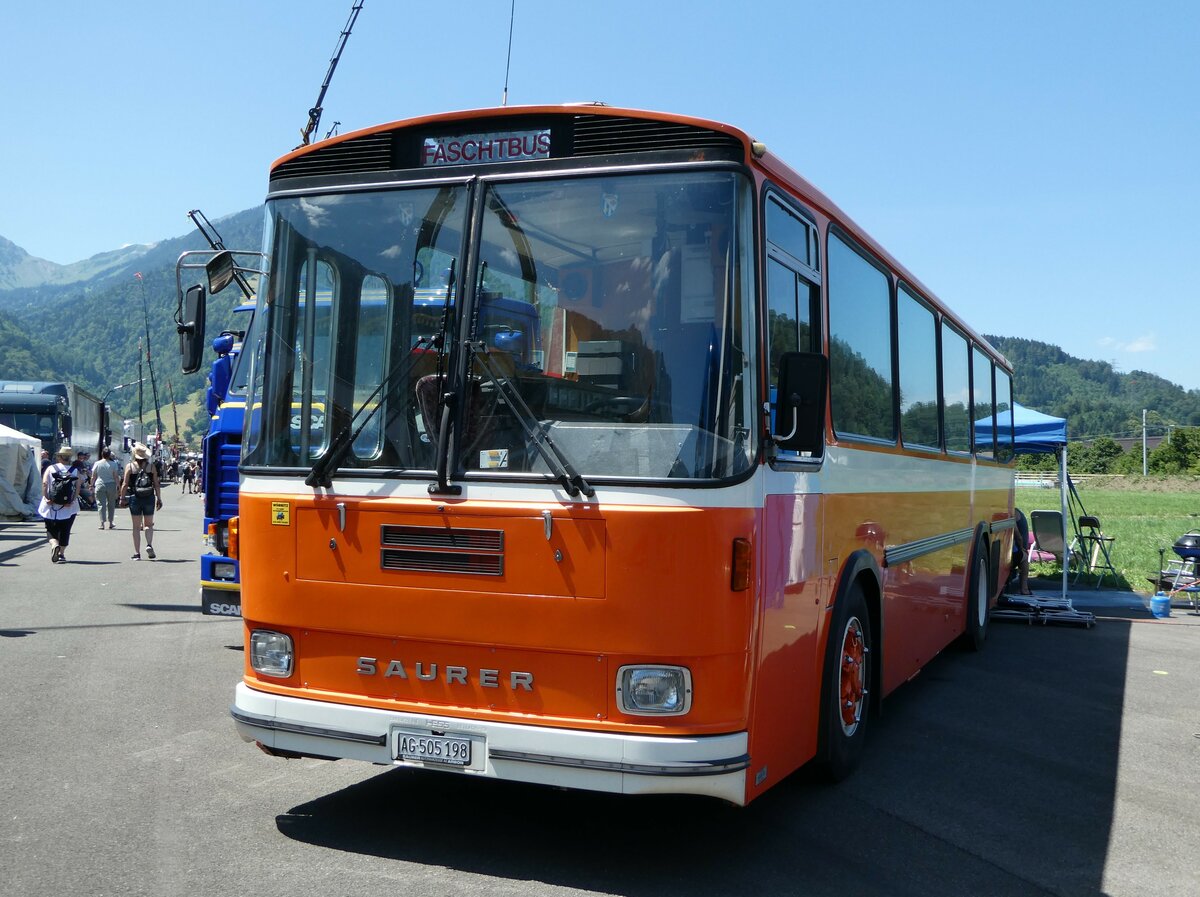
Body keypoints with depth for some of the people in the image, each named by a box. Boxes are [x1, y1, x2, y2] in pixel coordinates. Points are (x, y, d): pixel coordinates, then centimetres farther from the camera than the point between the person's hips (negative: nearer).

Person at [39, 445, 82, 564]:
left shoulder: (50, 468, 1)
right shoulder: (75, 471, 3)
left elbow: (44, 484, -11)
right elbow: (78, 487, -8)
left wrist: (46, 498, -10)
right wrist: (72, 500, -11)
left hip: (51, 505, -1)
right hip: (69, 507, 1)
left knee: (51, 530, 10)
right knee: (65, 531, 10)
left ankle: (54, 545, -17)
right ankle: (61, 554, 9)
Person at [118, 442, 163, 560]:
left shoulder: (130, 466, -3)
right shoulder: (151, 467, -1)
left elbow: (125, 485, -5)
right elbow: (156, 484, -1)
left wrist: (121, 497, 5)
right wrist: (159, 499, 6)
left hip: (135, 498, 0)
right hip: (149, 498, 0)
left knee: (136, 526, 7)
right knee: (149, 524, 13)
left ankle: (137, 553, 6)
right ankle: (149, 545, -11)